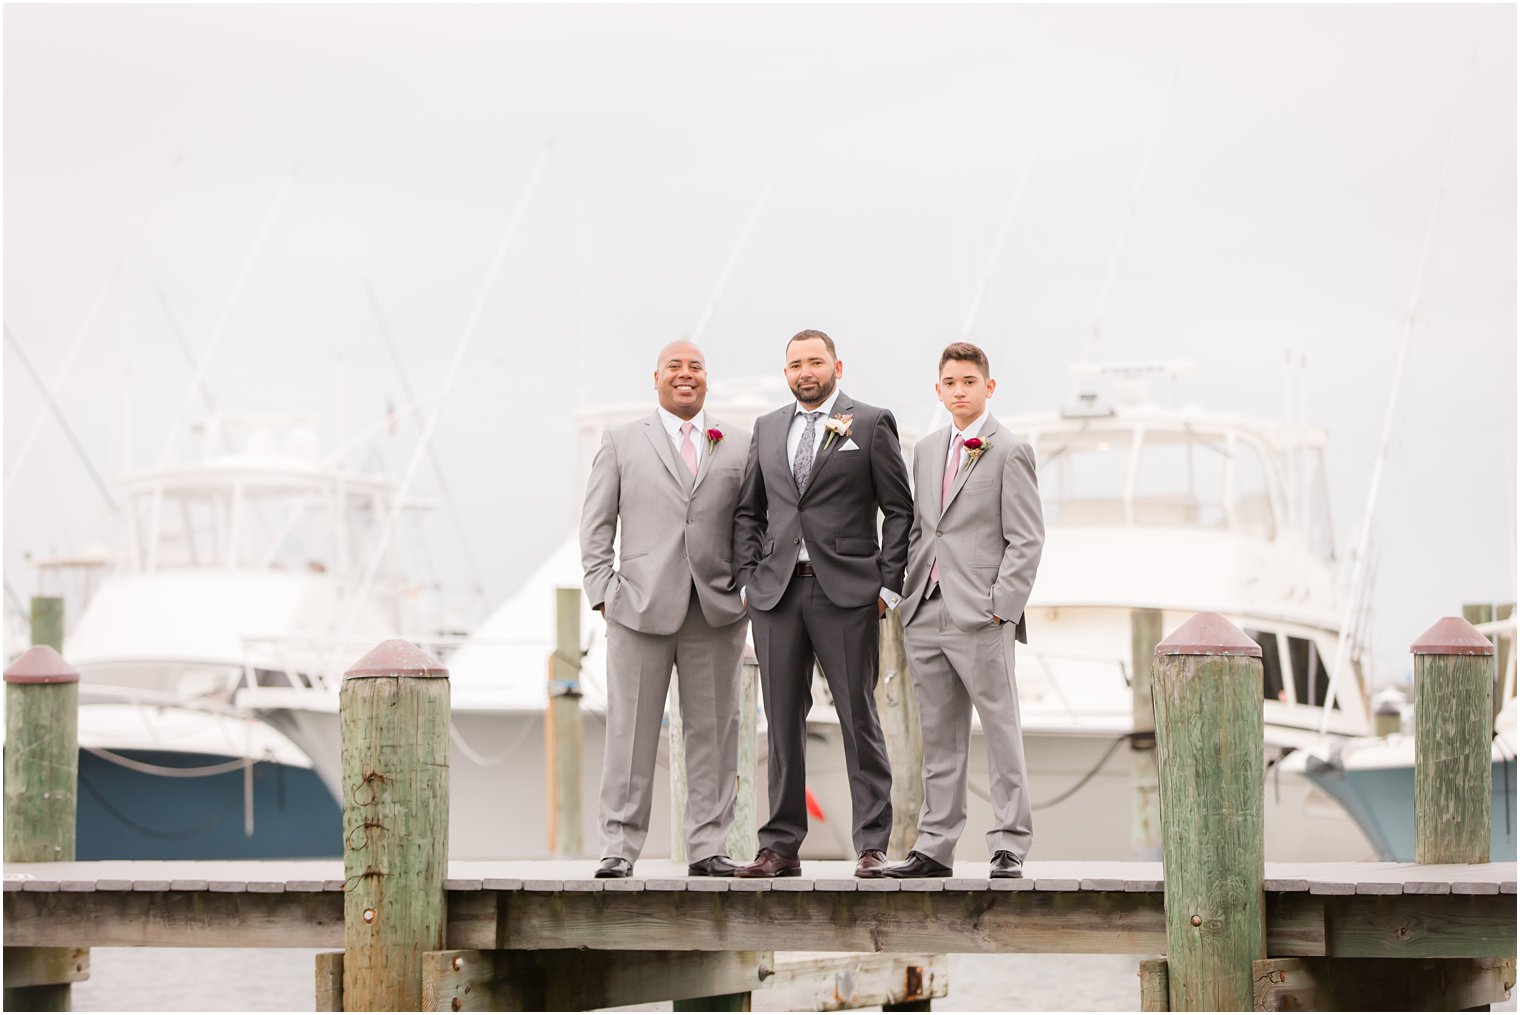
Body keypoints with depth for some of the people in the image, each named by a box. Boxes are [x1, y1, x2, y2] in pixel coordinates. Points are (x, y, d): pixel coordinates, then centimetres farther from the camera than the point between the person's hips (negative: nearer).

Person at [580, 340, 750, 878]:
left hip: (717, 611, 2)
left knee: (713, 731, 3)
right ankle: (619, 845, 2)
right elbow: (596, 526, 8)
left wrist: (749, 589, 1)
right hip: (642, 609, -1)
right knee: (631, 730, -2)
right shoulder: (622, 442, 10)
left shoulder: (739, 445, 13)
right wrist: (603, 592, -2)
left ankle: (708, 845, 10)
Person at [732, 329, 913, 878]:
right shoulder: (767, 428, 16)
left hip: (846, 593, -4)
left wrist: (889, 586, -5)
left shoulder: (871, 424, 4)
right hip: (777, 592, 4)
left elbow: (899, 511, 2)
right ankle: (781, 847, 9)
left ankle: (872, 846, 0)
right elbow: (748, 512, 19)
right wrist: (748, 578, 7)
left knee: (859, 719, -3)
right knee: (783, 722, 5)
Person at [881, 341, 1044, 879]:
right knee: (939, 737, 9)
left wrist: (1000, 608, -13)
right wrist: (909, 599, 10)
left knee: (1002, 733, -3)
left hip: (980, 618, -6)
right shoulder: (926, 450, 17)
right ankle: (935, 847, 13)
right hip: (926, 615, 6)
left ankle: (1009, 845, -1)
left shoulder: (1010, 452, -2)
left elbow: (1026, 540, -6)